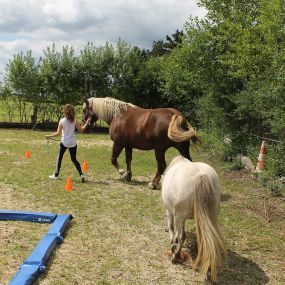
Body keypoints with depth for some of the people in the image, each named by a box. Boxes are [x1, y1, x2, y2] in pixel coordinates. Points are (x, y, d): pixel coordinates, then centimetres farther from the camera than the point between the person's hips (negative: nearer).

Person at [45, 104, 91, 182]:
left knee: (59, 158, 14)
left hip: (64, 142, -2)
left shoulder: (62, 121, -11)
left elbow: (58, 133, -12)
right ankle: (81, 174, -2)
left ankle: (56, 175, 18)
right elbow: (81, 130, -1)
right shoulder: (75, 121, -5)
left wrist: (49, 136, 0)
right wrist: (87, 123, 10)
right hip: (73, 143, 3)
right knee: (74, 159, 12)